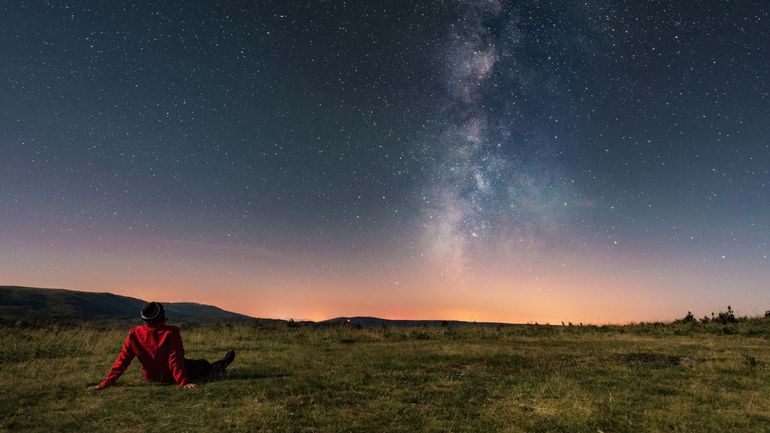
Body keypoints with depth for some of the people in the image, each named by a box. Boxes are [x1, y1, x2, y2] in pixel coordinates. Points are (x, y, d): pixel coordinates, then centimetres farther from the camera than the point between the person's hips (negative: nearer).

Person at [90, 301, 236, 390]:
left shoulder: (134, 334, -16)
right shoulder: (170, 333, -29)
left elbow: (122, 361, -16)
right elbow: (175, 360, -31)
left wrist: (105, 383, -9)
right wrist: (183, 383, -29)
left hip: (150, 377, 5)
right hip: (170, 377, -5)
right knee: (204, 366, 21)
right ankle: (220, 368, 47)